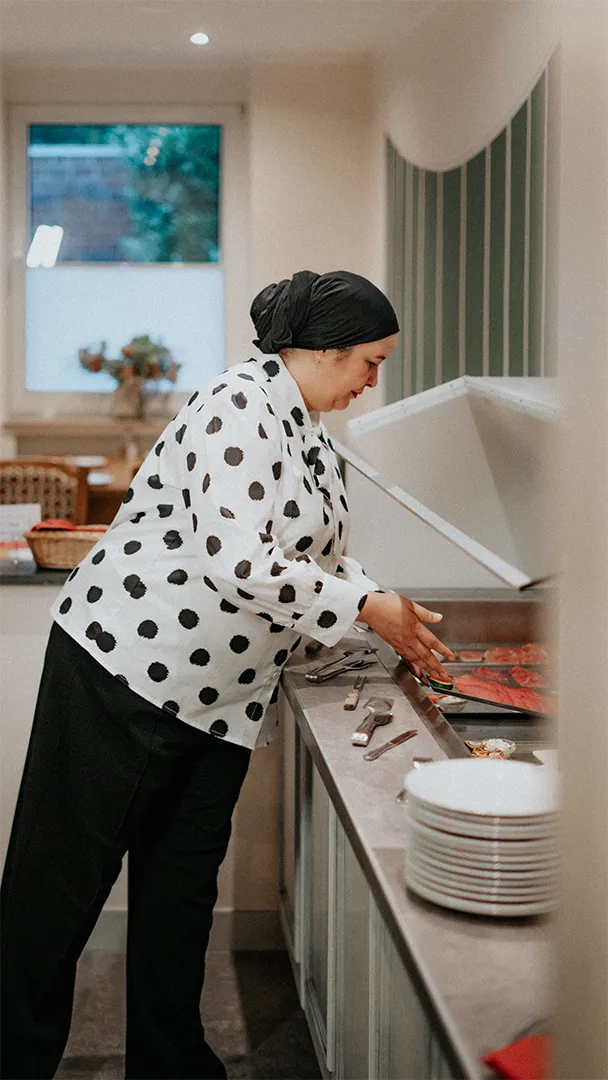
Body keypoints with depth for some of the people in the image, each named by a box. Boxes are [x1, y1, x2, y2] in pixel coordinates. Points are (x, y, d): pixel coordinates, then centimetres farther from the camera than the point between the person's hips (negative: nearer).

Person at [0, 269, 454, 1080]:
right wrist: (364, 607, -16)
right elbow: (239, 563, -26)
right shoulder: (240, 406, -17)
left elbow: (317, 559, 23)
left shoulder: (310, 433, 13)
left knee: (184, 885, 14)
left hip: (221, 696, 9)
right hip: (124, 669, -9)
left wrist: (396, 622, 9)